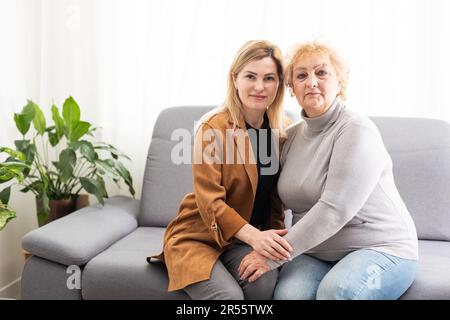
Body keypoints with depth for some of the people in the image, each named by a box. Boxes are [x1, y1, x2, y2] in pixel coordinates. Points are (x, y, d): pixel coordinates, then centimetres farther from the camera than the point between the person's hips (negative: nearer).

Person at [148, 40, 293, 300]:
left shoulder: (283, 131, 2)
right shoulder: (213, 128, -14)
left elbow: (276, 194, 8)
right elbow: (210, 201, -18)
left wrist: (274, 238, -7)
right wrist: (254, 236, -30)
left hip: (246, 238, 4)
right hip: (197, 235, -3)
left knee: (266, 283, -26)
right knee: (229, 295, -27)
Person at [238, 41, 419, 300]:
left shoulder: (356, 130, -14)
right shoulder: (291, 136, 7)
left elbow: (334, 210, -22)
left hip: (381, 248, -3)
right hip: (314, 251, 4)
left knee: (337, 289, -34)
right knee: (288, 293, -27)